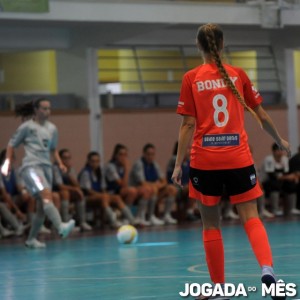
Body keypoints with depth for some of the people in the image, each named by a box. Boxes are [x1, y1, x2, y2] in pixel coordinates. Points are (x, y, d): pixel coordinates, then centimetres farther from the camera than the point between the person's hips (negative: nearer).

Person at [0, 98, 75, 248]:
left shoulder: (52, 128, 16)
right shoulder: (27, 127, 2)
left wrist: (60, 163, 11)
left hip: (47, 167, 6)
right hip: (31, 166, -6)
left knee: (42, 207, 4)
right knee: (47, 195, -27)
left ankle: (31, 239, 16)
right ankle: (61, 227, -44)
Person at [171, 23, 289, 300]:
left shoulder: (191, 79, -1)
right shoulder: (238, 75, 4)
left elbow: (188, 125, -5)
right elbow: (262, 116, 10)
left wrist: (178, 164, -1)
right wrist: (280, 141, 26)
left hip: (205, 160, -1)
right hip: (239, 158, 1)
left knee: (211, 223, 9)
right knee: (250, 217, 0)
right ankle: (267, 267, -24)